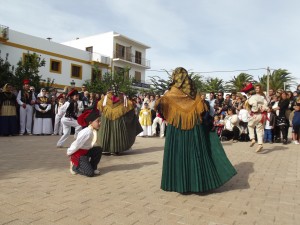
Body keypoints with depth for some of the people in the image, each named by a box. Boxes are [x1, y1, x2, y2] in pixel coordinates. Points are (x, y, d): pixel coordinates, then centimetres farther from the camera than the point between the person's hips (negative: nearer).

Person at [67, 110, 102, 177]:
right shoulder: (87, 132, -30)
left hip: (86, 151, 8)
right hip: (78, 154, -8)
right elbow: (76, 144, -21)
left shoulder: (94, 131, -5)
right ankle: (74, 167, 9)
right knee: (90, 173, -17)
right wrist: (69, 153, -10)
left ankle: (93, 167, 6)